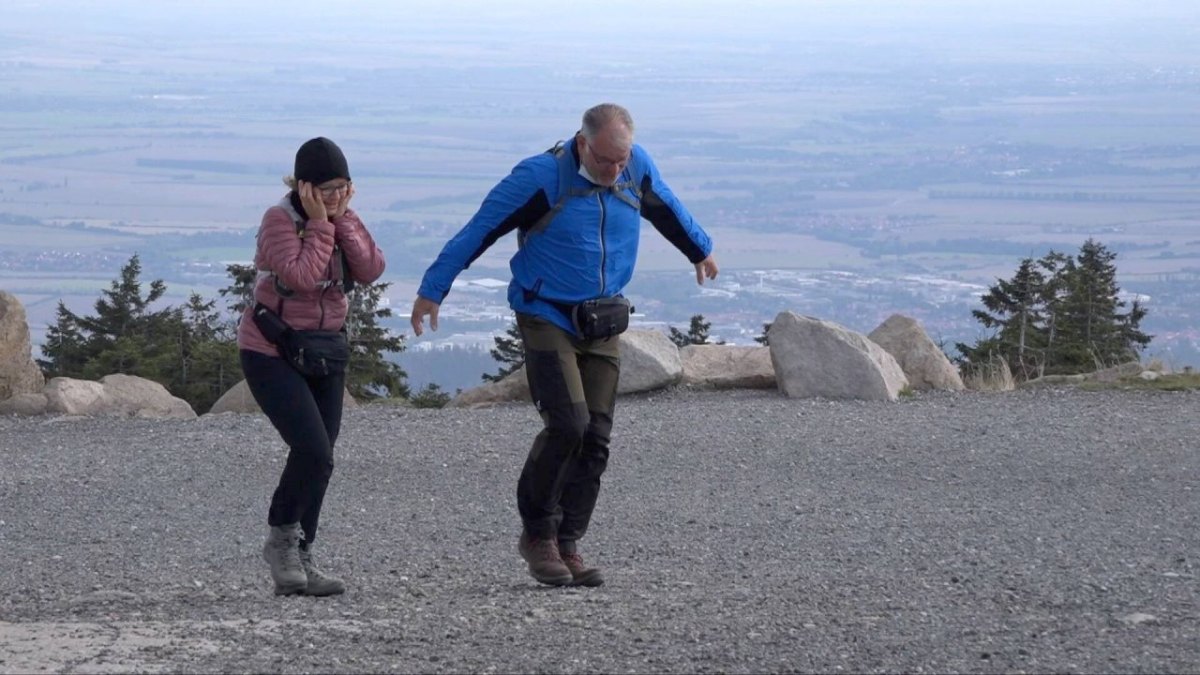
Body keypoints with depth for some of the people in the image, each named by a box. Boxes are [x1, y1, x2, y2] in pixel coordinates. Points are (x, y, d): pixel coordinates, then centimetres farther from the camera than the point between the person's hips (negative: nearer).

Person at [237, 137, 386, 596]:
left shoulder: (344, 222, 5)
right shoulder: (279, 220, -14)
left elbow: (371, 271, -11)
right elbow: (302, 275, -28)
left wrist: (343, 218, -14)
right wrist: (319, 223, -21)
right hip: (271, 353, -7)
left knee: (316, 460, 5)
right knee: (314, 452, -20)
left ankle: (298, 559, 13)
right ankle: (281, 538, -1)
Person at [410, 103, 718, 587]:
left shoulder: (637, 168, -1)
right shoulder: (540, 178, -17)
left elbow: (667, 210, 21)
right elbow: (479, 230, -10)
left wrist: (700, 250, 38)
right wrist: (432, 290, -7)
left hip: (603, 324, 5)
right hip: (547, 318, -5)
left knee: (595, 438, -1)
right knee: (568, 424, -19)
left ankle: (566, 546, 5)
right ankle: (537, 534, -2)